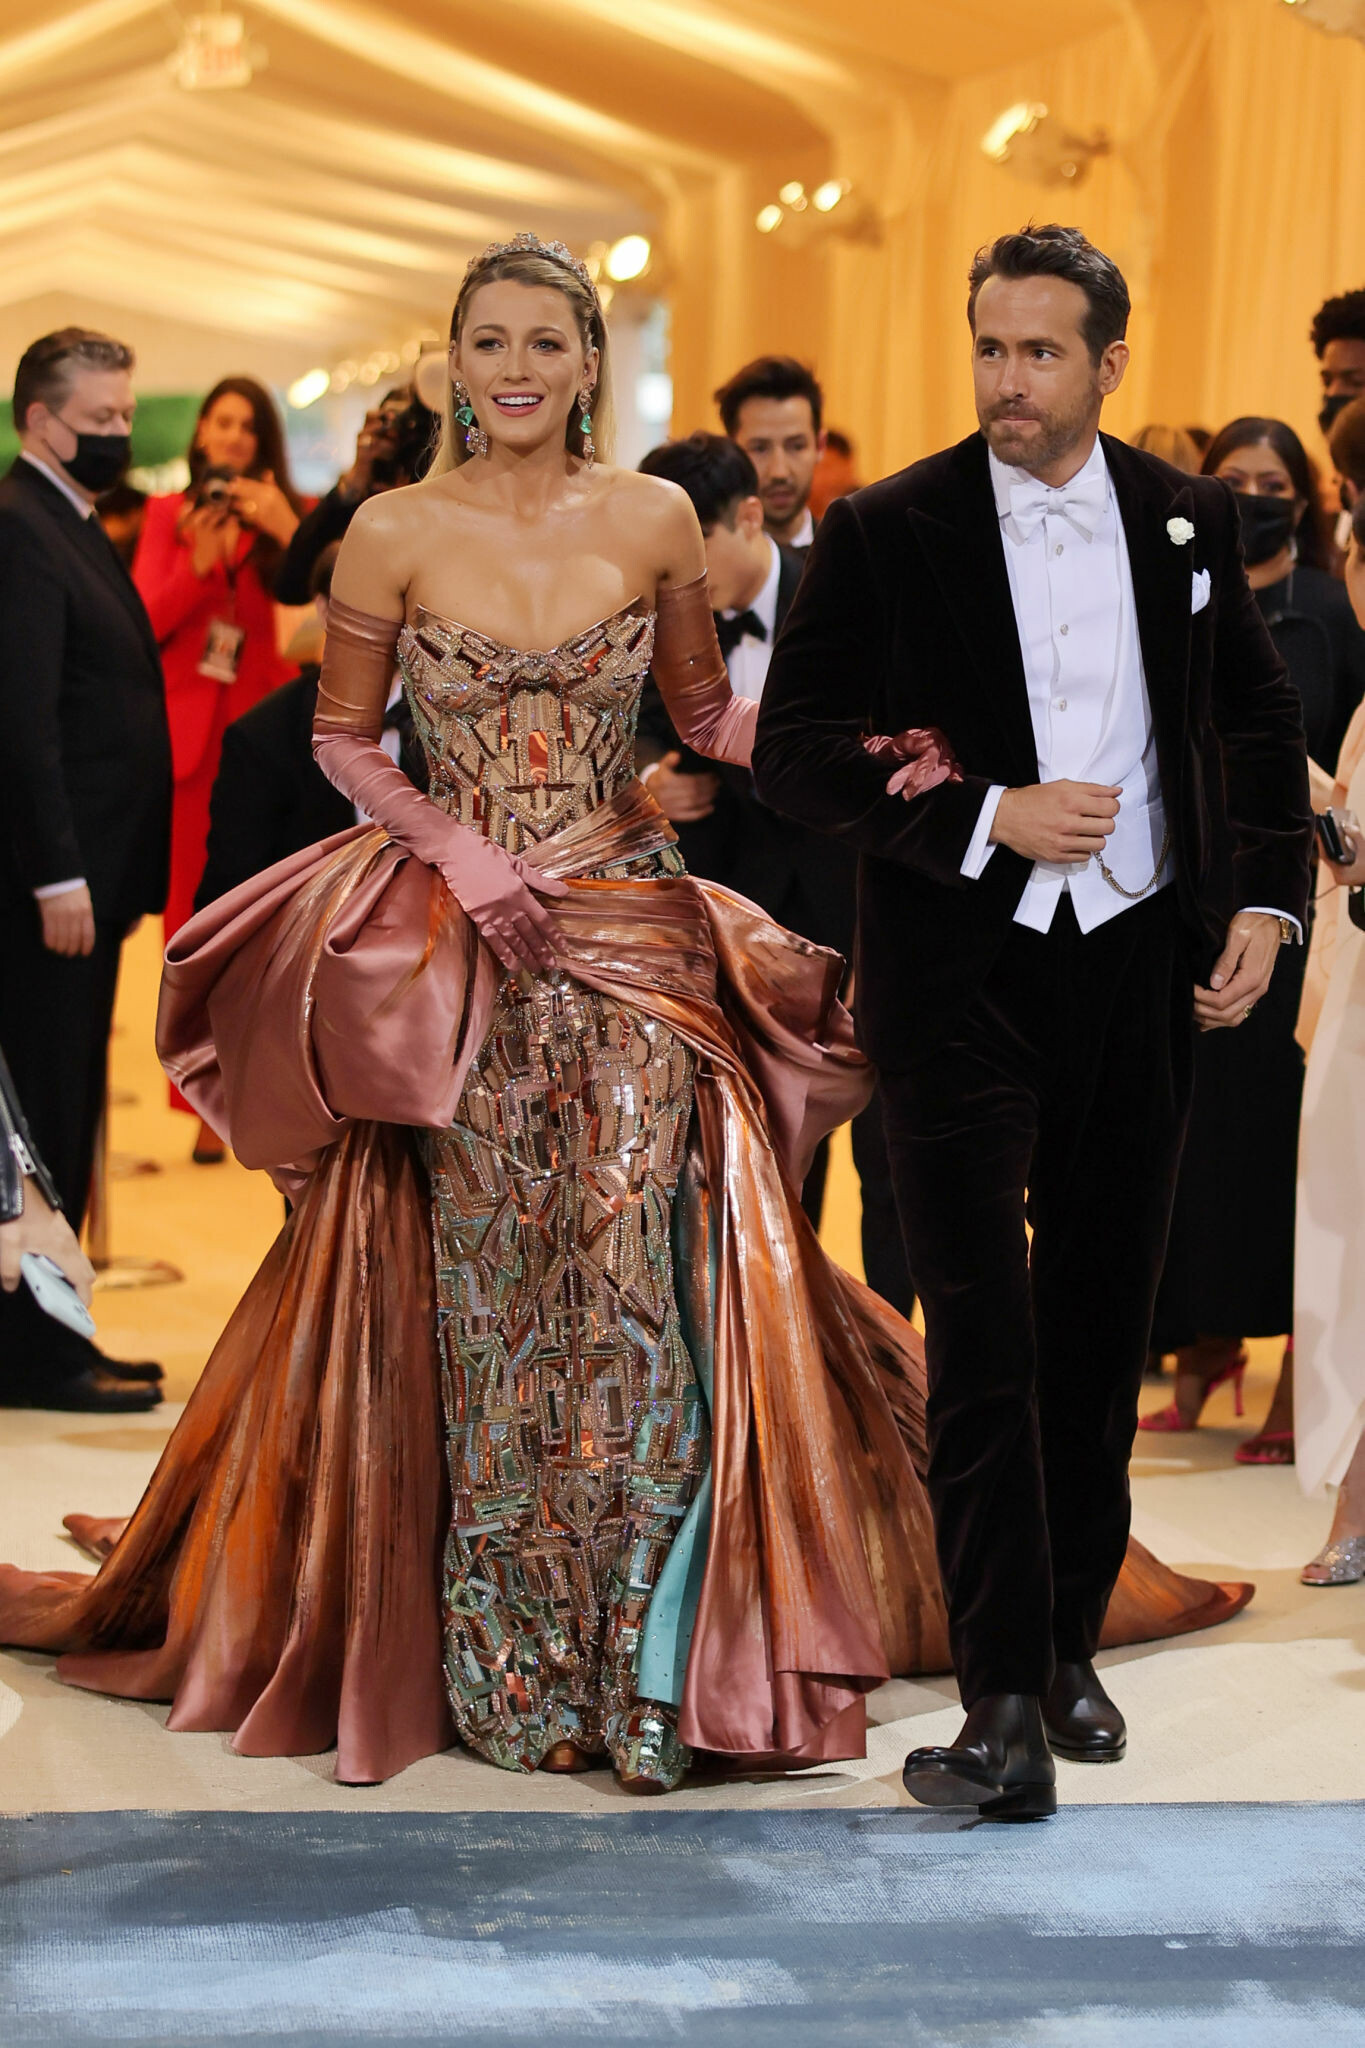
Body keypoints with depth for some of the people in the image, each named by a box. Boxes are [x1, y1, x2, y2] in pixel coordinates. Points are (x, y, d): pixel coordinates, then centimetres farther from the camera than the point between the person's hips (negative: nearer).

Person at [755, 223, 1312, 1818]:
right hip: (960, 981, -4)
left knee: (1102, 1327, 12)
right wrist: (988, 821, -16)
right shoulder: (885, 532, -5)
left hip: (1137, 968, 4)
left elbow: (1258, 715, 16)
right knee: (982, 1340, -9)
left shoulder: (1188, 519, 6)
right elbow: (793, 750, -7)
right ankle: (1005, 1702, -7)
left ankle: (1069, 1644, 27)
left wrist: (1264, 897, 4)